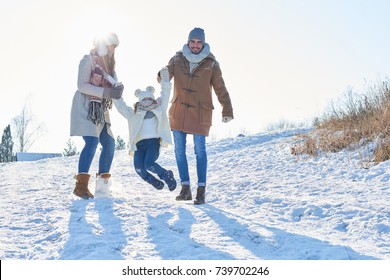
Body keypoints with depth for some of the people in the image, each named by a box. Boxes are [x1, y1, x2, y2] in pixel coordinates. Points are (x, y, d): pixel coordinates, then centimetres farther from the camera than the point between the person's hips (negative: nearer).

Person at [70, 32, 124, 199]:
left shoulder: (109, 64, 16)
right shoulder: (88, 60, -7)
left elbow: (112, 86, 13)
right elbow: (81, 85, -16)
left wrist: (118, 89, -13)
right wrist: (107, 92, -24)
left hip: (101, 110, 8)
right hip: (85, 107, -8)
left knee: (109, 144, 5)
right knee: (92, 142, -22)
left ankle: (103, 182, 18)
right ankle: (81, 186, -24)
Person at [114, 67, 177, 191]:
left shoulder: (159, 109, 20)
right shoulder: (134, 113, 23)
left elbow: (165, 95, 19)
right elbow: (121, 106, 22)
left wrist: (165, 79, 15)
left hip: (154, 141, -2)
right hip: (139, 143, 2)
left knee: (149, 163, -27)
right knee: (139, 168, -19)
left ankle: (167, 175, 1)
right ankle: (155, 182, 9)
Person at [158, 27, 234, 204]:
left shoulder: (211, 64, -2)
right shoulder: (177, 59, 3)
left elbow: (220, 89, 1)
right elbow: (164, 77, -2)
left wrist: (227, 110, -5)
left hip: (200, 113, -3)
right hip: (178, 111, 3)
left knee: (200, 150, -2)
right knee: (179, 150, 5)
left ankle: (201, 190, 5)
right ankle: (185, 188, 14)